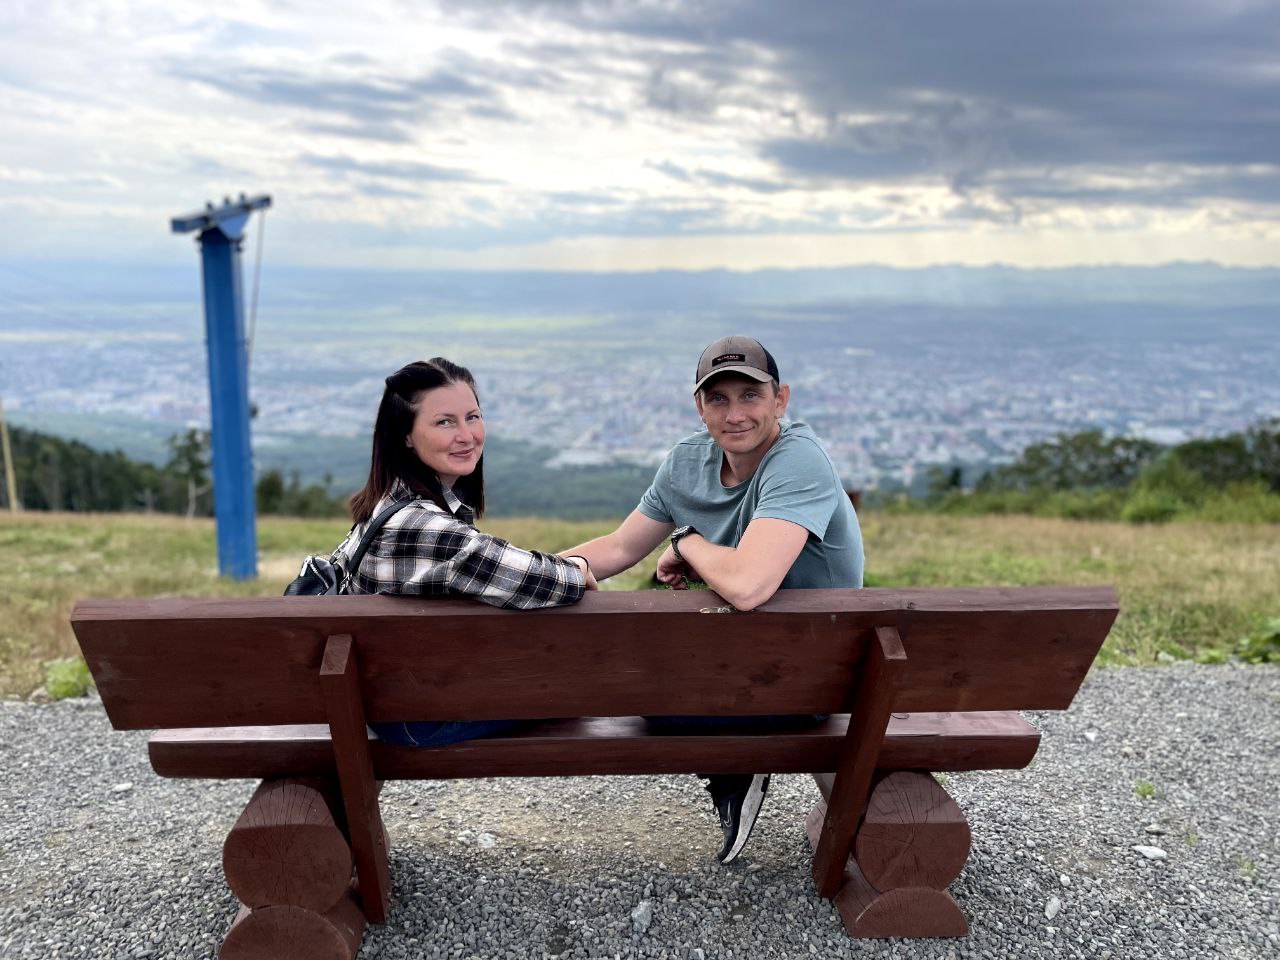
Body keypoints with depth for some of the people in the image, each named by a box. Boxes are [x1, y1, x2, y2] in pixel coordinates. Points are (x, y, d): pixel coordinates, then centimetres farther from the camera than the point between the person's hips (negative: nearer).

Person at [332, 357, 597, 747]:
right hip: (420, 719, -8)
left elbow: (342, 561, 12)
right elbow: (545, 583, -38)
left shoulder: (396, 502, -6)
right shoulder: (419, 525, -37)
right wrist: (579, 569, -14)